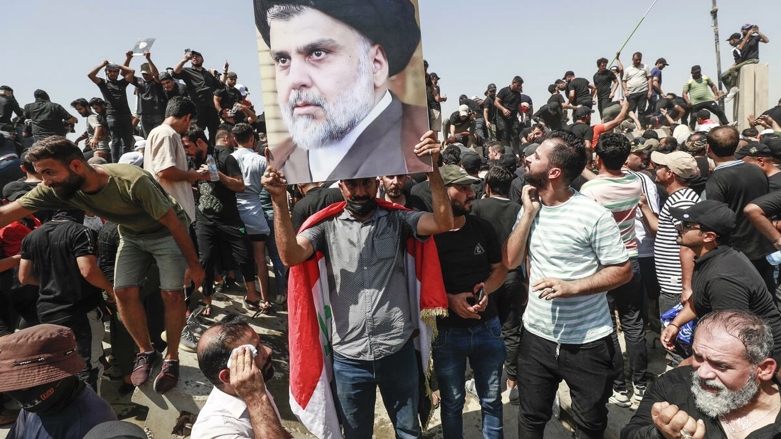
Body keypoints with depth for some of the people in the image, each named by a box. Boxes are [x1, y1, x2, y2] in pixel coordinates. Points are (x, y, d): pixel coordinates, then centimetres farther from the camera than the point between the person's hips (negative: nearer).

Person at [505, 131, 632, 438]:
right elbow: (510, 261, -3)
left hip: (587, 342, -4)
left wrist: (571, 287, -25)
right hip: (536, 336, 5)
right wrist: (529, 214, -12)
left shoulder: (593, 214, -17)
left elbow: (623, 271, -13)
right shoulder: (530, 207, 1)